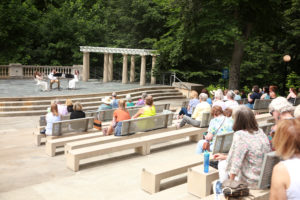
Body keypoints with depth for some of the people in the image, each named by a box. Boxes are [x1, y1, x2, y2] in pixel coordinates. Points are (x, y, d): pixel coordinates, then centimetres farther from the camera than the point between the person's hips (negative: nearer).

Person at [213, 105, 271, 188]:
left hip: (251, 183, -7)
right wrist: (226, 156, 21)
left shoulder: (240, 135, -23)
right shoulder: (260, 132, 3)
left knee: (222, 164, 13)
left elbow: (235, 163, -20)